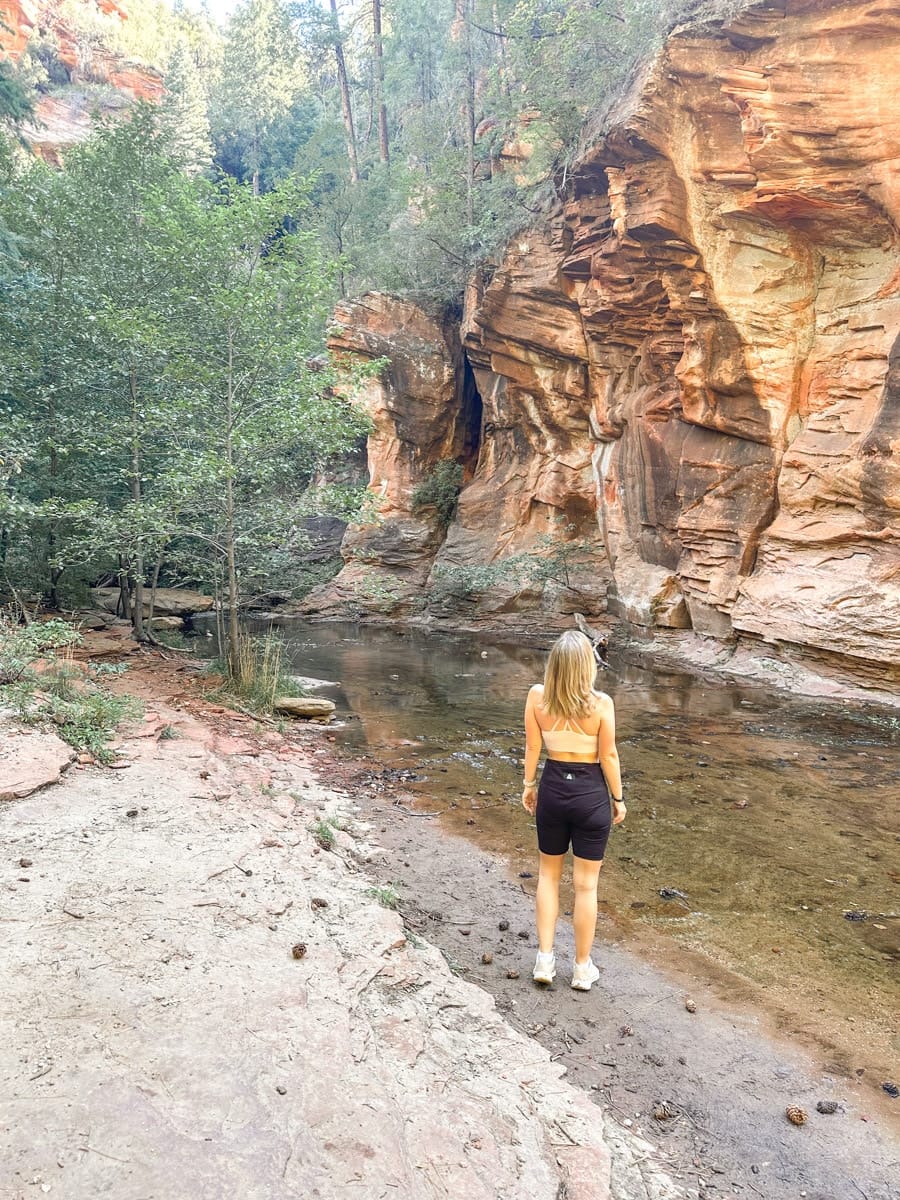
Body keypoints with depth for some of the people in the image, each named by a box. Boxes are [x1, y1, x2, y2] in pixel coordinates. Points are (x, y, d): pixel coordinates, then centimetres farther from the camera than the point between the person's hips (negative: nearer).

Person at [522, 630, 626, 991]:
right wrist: (618, 799, 3)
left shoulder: (537, 696, -11)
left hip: (552, 790, 2)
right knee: (586, 884, 12)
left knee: (548, 874, 22)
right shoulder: (600, 703, -17)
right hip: (591, 794, -2)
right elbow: (608, 755, -10)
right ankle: (582, 968, 26)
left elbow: (532, 747, -3)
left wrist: (528, 784, 12)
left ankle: (545, 959, 25)